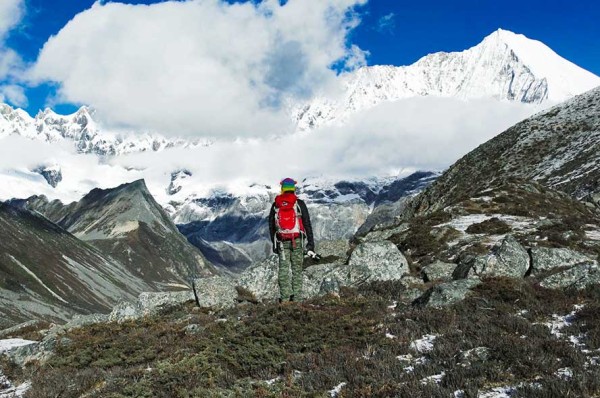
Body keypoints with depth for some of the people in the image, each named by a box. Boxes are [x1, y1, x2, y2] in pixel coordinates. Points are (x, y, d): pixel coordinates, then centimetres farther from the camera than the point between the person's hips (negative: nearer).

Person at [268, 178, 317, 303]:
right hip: (297, 241, -2)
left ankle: (285, 298, 0)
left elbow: (271, 226, 11)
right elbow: (307, 225, -5)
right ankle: (297, 298, 0)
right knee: (297, 269, 3)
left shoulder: (275, 205, 6)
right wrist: (310, 245, -2)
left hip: (282, 241, 2)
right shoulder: (299, 204, -3)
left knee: (284, 269, 4)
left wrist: (274, 243, 20)